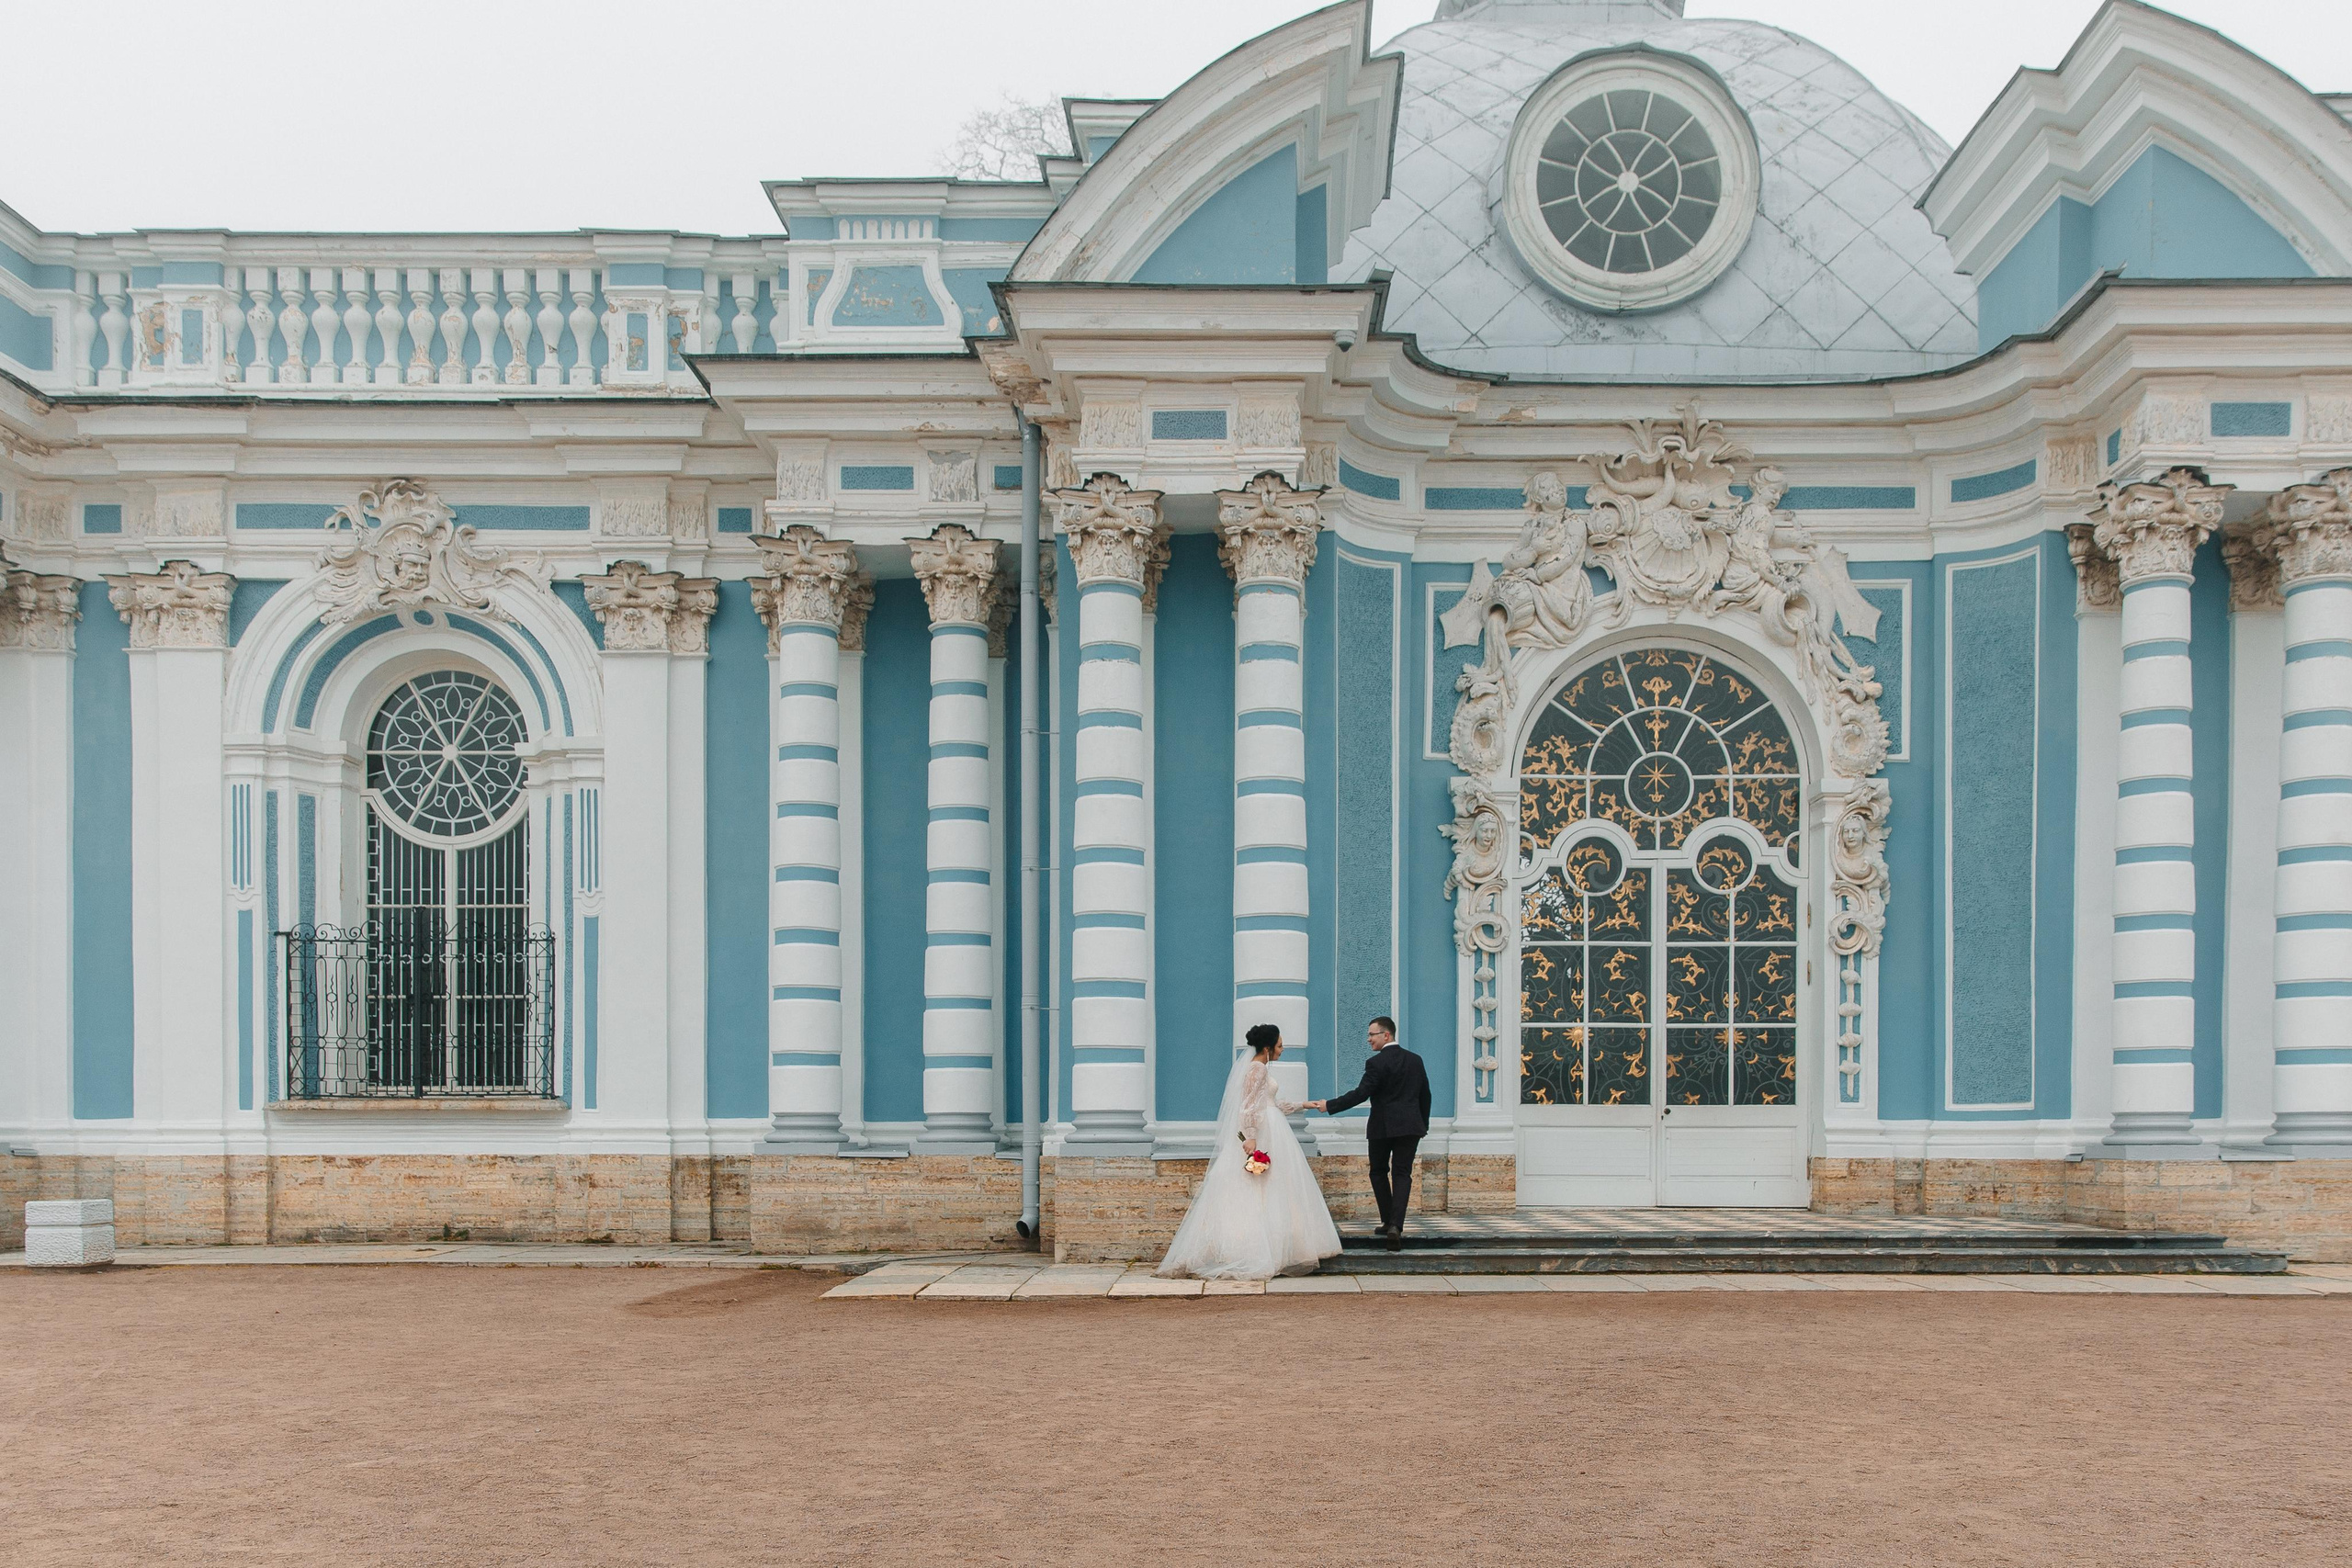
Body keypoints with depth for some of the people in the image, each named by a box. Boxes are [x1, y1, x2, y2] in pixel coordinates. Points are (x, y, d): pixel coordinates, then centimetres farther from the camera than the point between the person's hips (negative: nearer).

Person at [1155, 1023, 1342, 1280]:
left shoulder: (1259, 1068, 17)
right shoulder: (1258, 1069, -13)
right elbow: (1249, 1106, -21)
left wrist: (1299, 1106, 34)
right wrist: (1250, 1137, -28)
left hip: (1269, 1133, 10)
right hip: (1260, 1136, -10)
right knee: (1263, 1194, -9)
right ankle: (1261, 1252, -10)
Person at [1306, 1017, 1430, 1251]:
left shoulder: (1376, 1063, -11)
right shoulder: (1415, 1060, 8)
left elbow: (1360, 1094, -18)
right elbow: (1425, 1095, 14)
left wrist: (1329, 1106, -14)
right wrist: (1423, 1124, 25)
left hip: (1382, 1127, -4)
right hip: (1409, 1126, 4)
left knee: (1379, 1172, 15)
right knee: (1402, 1174, 1)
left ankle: (1388, 1221, 15)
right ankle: (1395, 1225, -14)